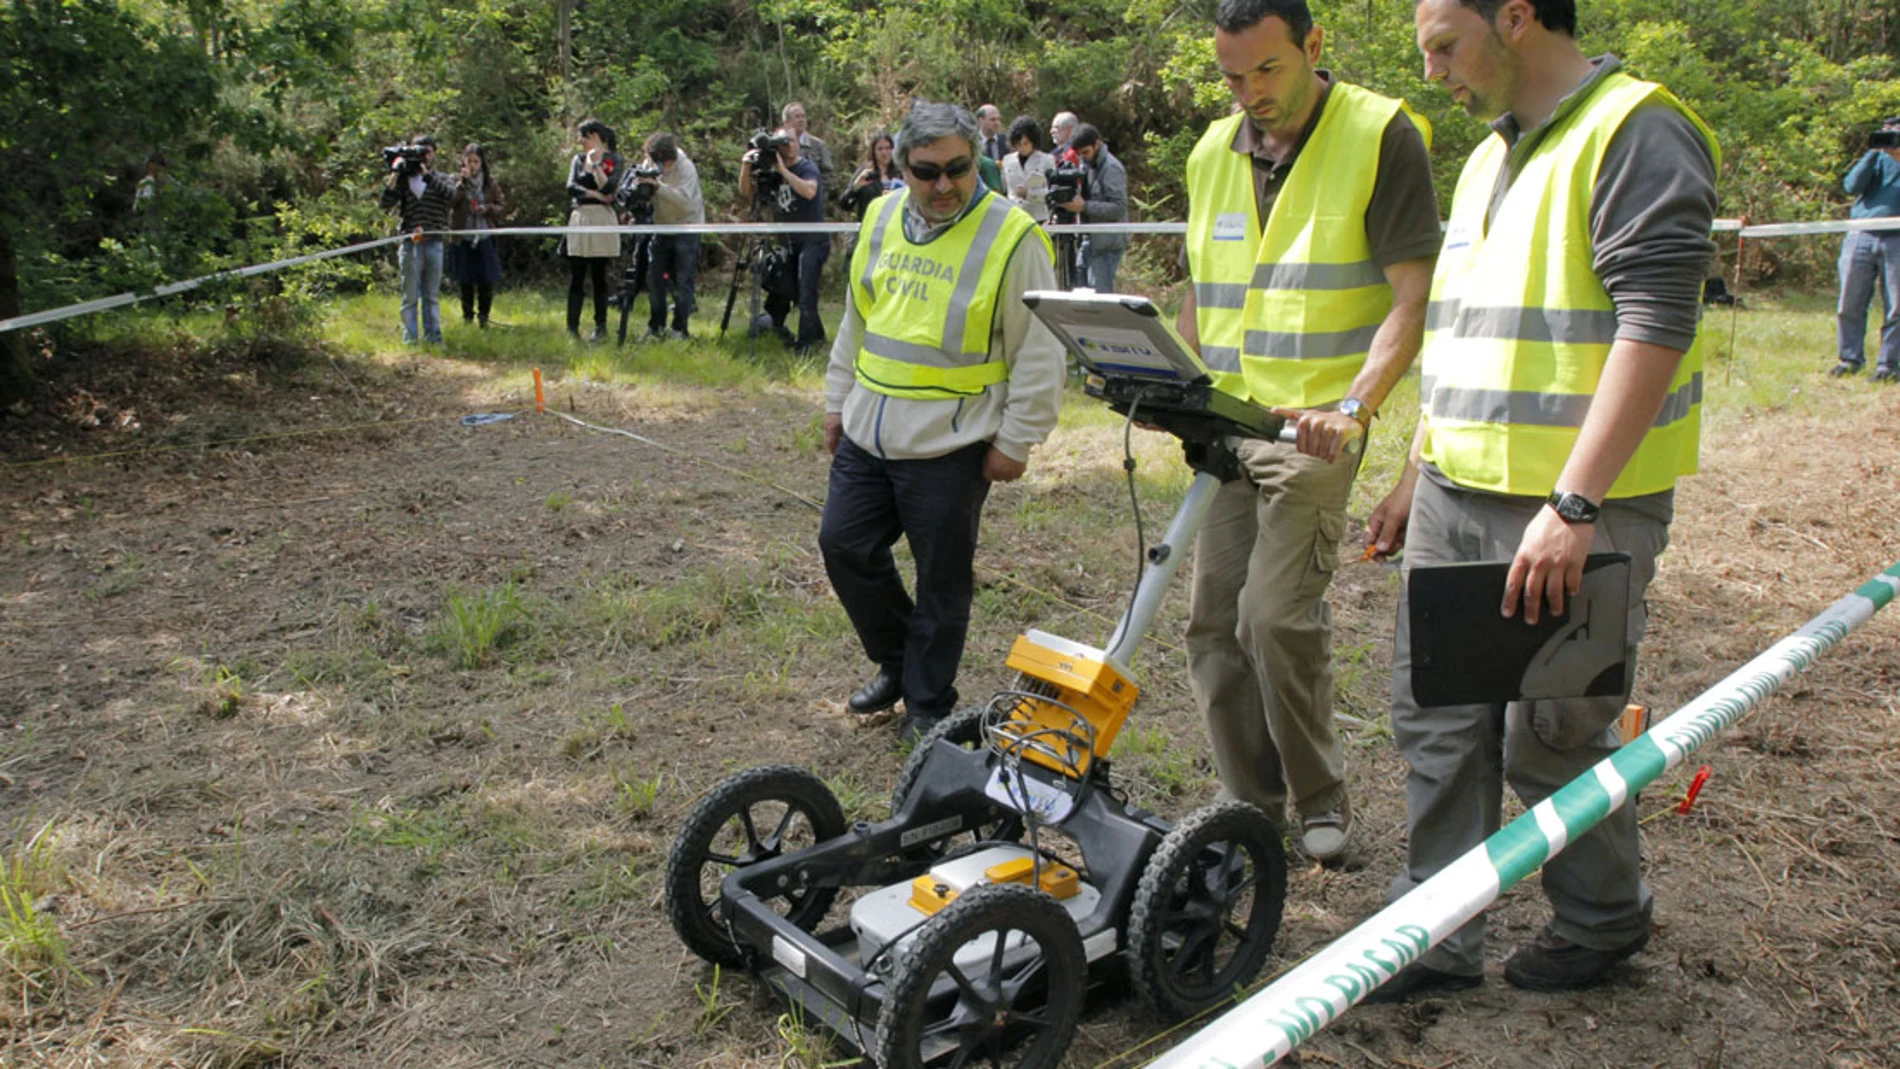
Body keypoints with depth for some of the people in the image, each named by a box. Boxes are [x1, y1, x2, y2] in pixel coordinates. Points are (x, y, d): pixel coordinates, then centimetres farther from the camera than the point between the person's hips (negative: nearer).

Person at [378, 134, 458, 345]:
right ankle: (410, 337, 5)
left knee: (432, 295, 8)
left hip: (434, 243, 1)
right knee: (410, 295, 1)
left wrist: (426, 173, -18)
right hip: (410, 244, -1)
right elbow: (386, 204, -6)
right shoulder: (403, 179, 7)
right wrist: (395, 174, -10)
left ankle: (433, 336, 14)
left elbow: (450, 193, -13)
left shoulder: (442, 179, 11)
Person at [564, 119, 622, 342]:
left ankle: (601, 327, 10)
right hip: (579, 218, 3)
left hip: (601, 219, -3)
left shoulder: (612, 160, 4)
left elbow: (609, 189, -11)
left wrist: (595, 164, -10)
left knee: (599, 276, 2)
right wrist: (596, 194, -11)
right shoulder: (578, 159, 14)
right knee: (576, 277, -2)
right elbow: (571, 187, -2)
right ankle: (572, 327, -3)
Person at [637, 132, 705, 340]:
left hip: (686, 228, -6)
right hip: (662, 228, 6)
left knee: (682, 280, -5)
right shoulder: (650, 163, -1)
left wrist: (658, 186, -41)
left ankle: (680, 328, 3)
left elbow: (684, 199, -33)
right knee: (654, 277, 5)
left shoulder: (686, 167, -19)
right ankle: (656, 326, 15)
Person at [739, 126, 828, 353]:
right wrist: (746, 166, -8)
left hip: (813, 240, -7)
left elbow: (809, 191, -28)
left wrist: (783, 170, -25)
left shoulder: (808, 168, -7)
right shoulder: (773, 173, 10)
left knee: (805, 292, -14)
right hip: (791, 241, 8)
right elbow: (747, 192, 7)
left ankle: (806, 341, -11)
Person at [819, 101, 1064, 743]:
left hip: (948, 446, -6)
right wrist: (838, 401, 19)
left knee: (942, 580, 5)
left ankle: (928, 702, 24)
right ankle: (895, 661, 33)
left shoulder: (1012, 237, -12)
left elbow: (1039, 352, -10)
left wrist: (1017, 440, -11)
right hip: (866, 434, 6)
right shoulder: (883, 220, 7)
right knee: (844, 545, 11)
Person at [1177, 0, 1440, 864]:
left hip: (1314, 425, -6)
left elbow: (1414, 296, -11)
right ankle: (1253, 802, 21)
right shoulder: (1212, 153, 13)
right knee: (1212, 618, 5)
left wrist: (1354, 406, -23)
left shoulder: (1379, 135, -6)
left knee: (1278, 615, -12)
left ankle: (1320, 801, 11)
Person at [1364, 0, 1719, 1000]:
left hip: (1574, 509, -8)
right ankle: (1438, 938, 24)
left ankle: (1603, 919, 31)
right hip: (1456, 500, 8)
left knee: (1552, 737, 5)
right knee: (1439, 722, 11)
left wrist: (1573, 504, -25)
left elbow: (1657, 327, -20)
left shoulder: (1637, 131, -11)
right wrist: (1416, 475, 22)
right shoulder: (1488, 159, 17)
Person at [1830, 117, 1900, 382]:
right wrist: (1874, 153, -8)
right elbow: (1852, 186, -2)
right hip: (1861, 238, 1)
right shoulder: (1878, 159, 14)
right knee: (1850, 305, 0)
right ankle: (1850, 359, 10)